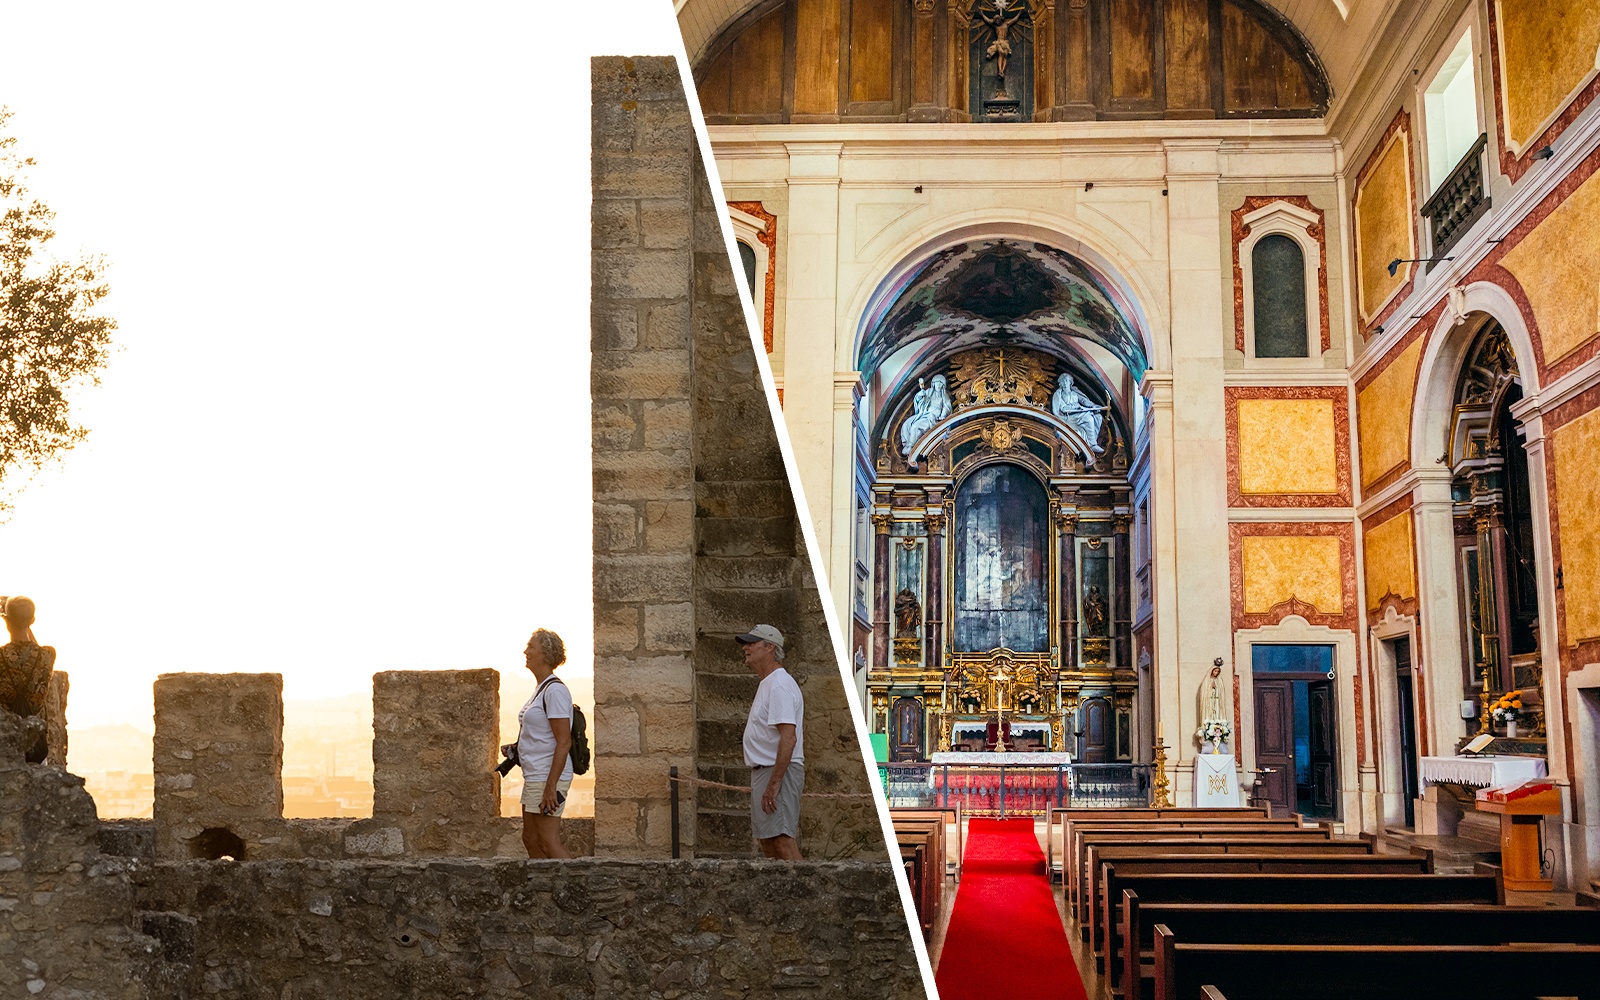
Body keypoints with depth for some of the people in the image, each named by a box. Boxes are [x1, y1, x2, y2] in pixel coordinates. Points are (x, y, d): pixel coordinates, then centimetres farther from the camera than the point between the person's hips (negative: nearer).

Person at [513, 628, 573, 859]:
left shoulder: (555, 690, -16)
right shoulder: (542, 689, 15)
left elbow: (564, 742, -21)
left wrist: (550, 786, -23)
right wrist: (517, 749, 10)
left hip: (548, 778, -10)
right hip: (534, 777, 10)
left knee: (549, 843, -8)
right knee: (531, 840, 13)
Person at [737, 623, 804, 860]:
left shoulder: (779, 685, -15)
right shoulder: (767, 685, 19)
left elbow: (788, 738, -24)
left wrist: (774, 783, -27)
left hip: (778, 770, -11)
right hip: (763, 770, 11)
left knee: (782, 840, -15)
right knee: (767, 840, 12)